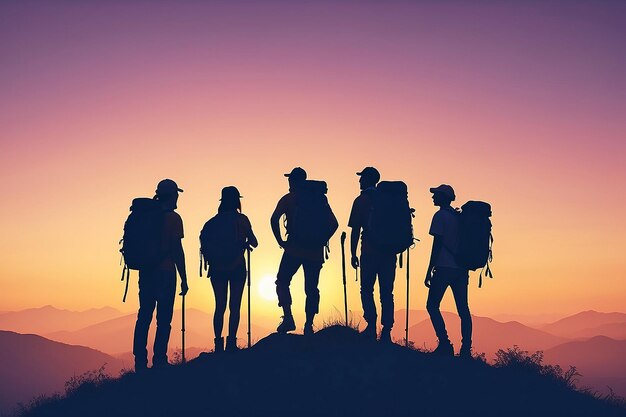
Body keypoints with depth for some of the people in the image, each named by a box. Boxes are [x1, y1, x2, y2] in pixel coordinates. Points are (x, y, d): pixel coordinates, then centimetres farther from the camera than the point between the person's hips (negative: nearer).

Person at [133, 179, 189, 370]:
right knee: (163, 319, -2)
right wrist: (184, 279, -7)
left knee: (144, 316, 9)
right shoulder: (173, 218, -7)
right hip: (165, 272, -6)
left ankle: (140, 362, 9)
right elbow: (177, 250, -11)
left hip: (146, 271, 6)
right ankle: (159, 360, -5)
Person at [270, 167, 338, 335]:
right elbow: (333, 223, 8)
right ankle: (309, 325, 5)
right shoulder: (319, 199, 12)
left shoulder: (288, 199, 3)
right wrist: (321, 240, 11)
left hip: (294, 250, -3)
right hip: (315, 251, 3)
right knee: (311, 288, 8)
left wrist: (280, 240, -3)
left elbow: (274, 219, -10)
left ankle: (288, 318, -8)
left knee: (282, 282, 7)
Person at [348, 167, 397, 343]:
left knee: (367, 290, 3)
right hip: (389, 252, 4)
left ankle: (371, 327, -9)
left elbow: (355, 230, -4)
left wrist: (353, 254, -1)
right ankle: (386, 332, 0)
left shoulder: (361, 201, 0)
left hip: (370, 252, -4)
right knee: (386, 293, 5)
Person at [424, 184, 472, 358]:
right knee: (463, 309, 6)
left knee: (432, 306, -2)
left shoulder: (440, 216, -4)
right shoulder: (460, 217, 17)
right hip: (461, 269, 7)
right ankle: (466, 349, 1)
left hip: (444, 269, -7)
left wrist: (429, 271, -9)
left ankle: (445, 345, -12)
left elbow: (437, 245, -10)